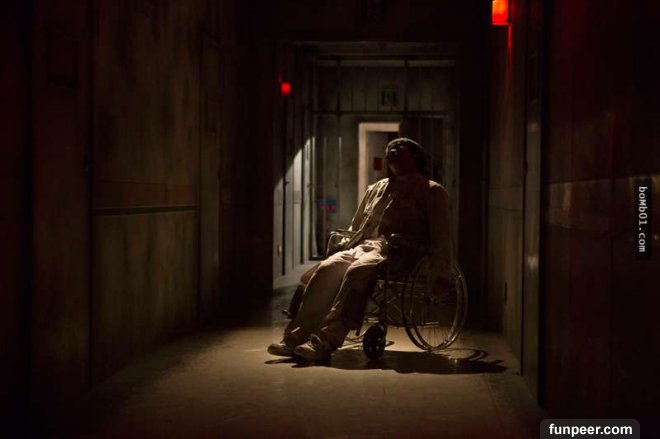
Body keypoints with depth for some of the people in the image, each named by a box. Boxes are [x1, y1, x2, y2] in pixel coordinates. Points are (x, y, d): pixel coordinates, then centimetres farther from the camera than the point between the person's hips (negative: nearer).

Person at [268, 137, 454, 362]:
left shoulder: (432, 191, 11)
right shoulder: (376, 188, 28)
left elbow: (440, 236, 1)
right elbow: (355, 227, 35)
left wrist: (441, 274, -11)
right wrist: (341, 242, 18)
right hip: (363, 246, 5)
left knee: (356, 272, -35)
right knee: (327, 269, -25)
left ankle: (326, 341, -41)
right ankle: (296, 337, -31)